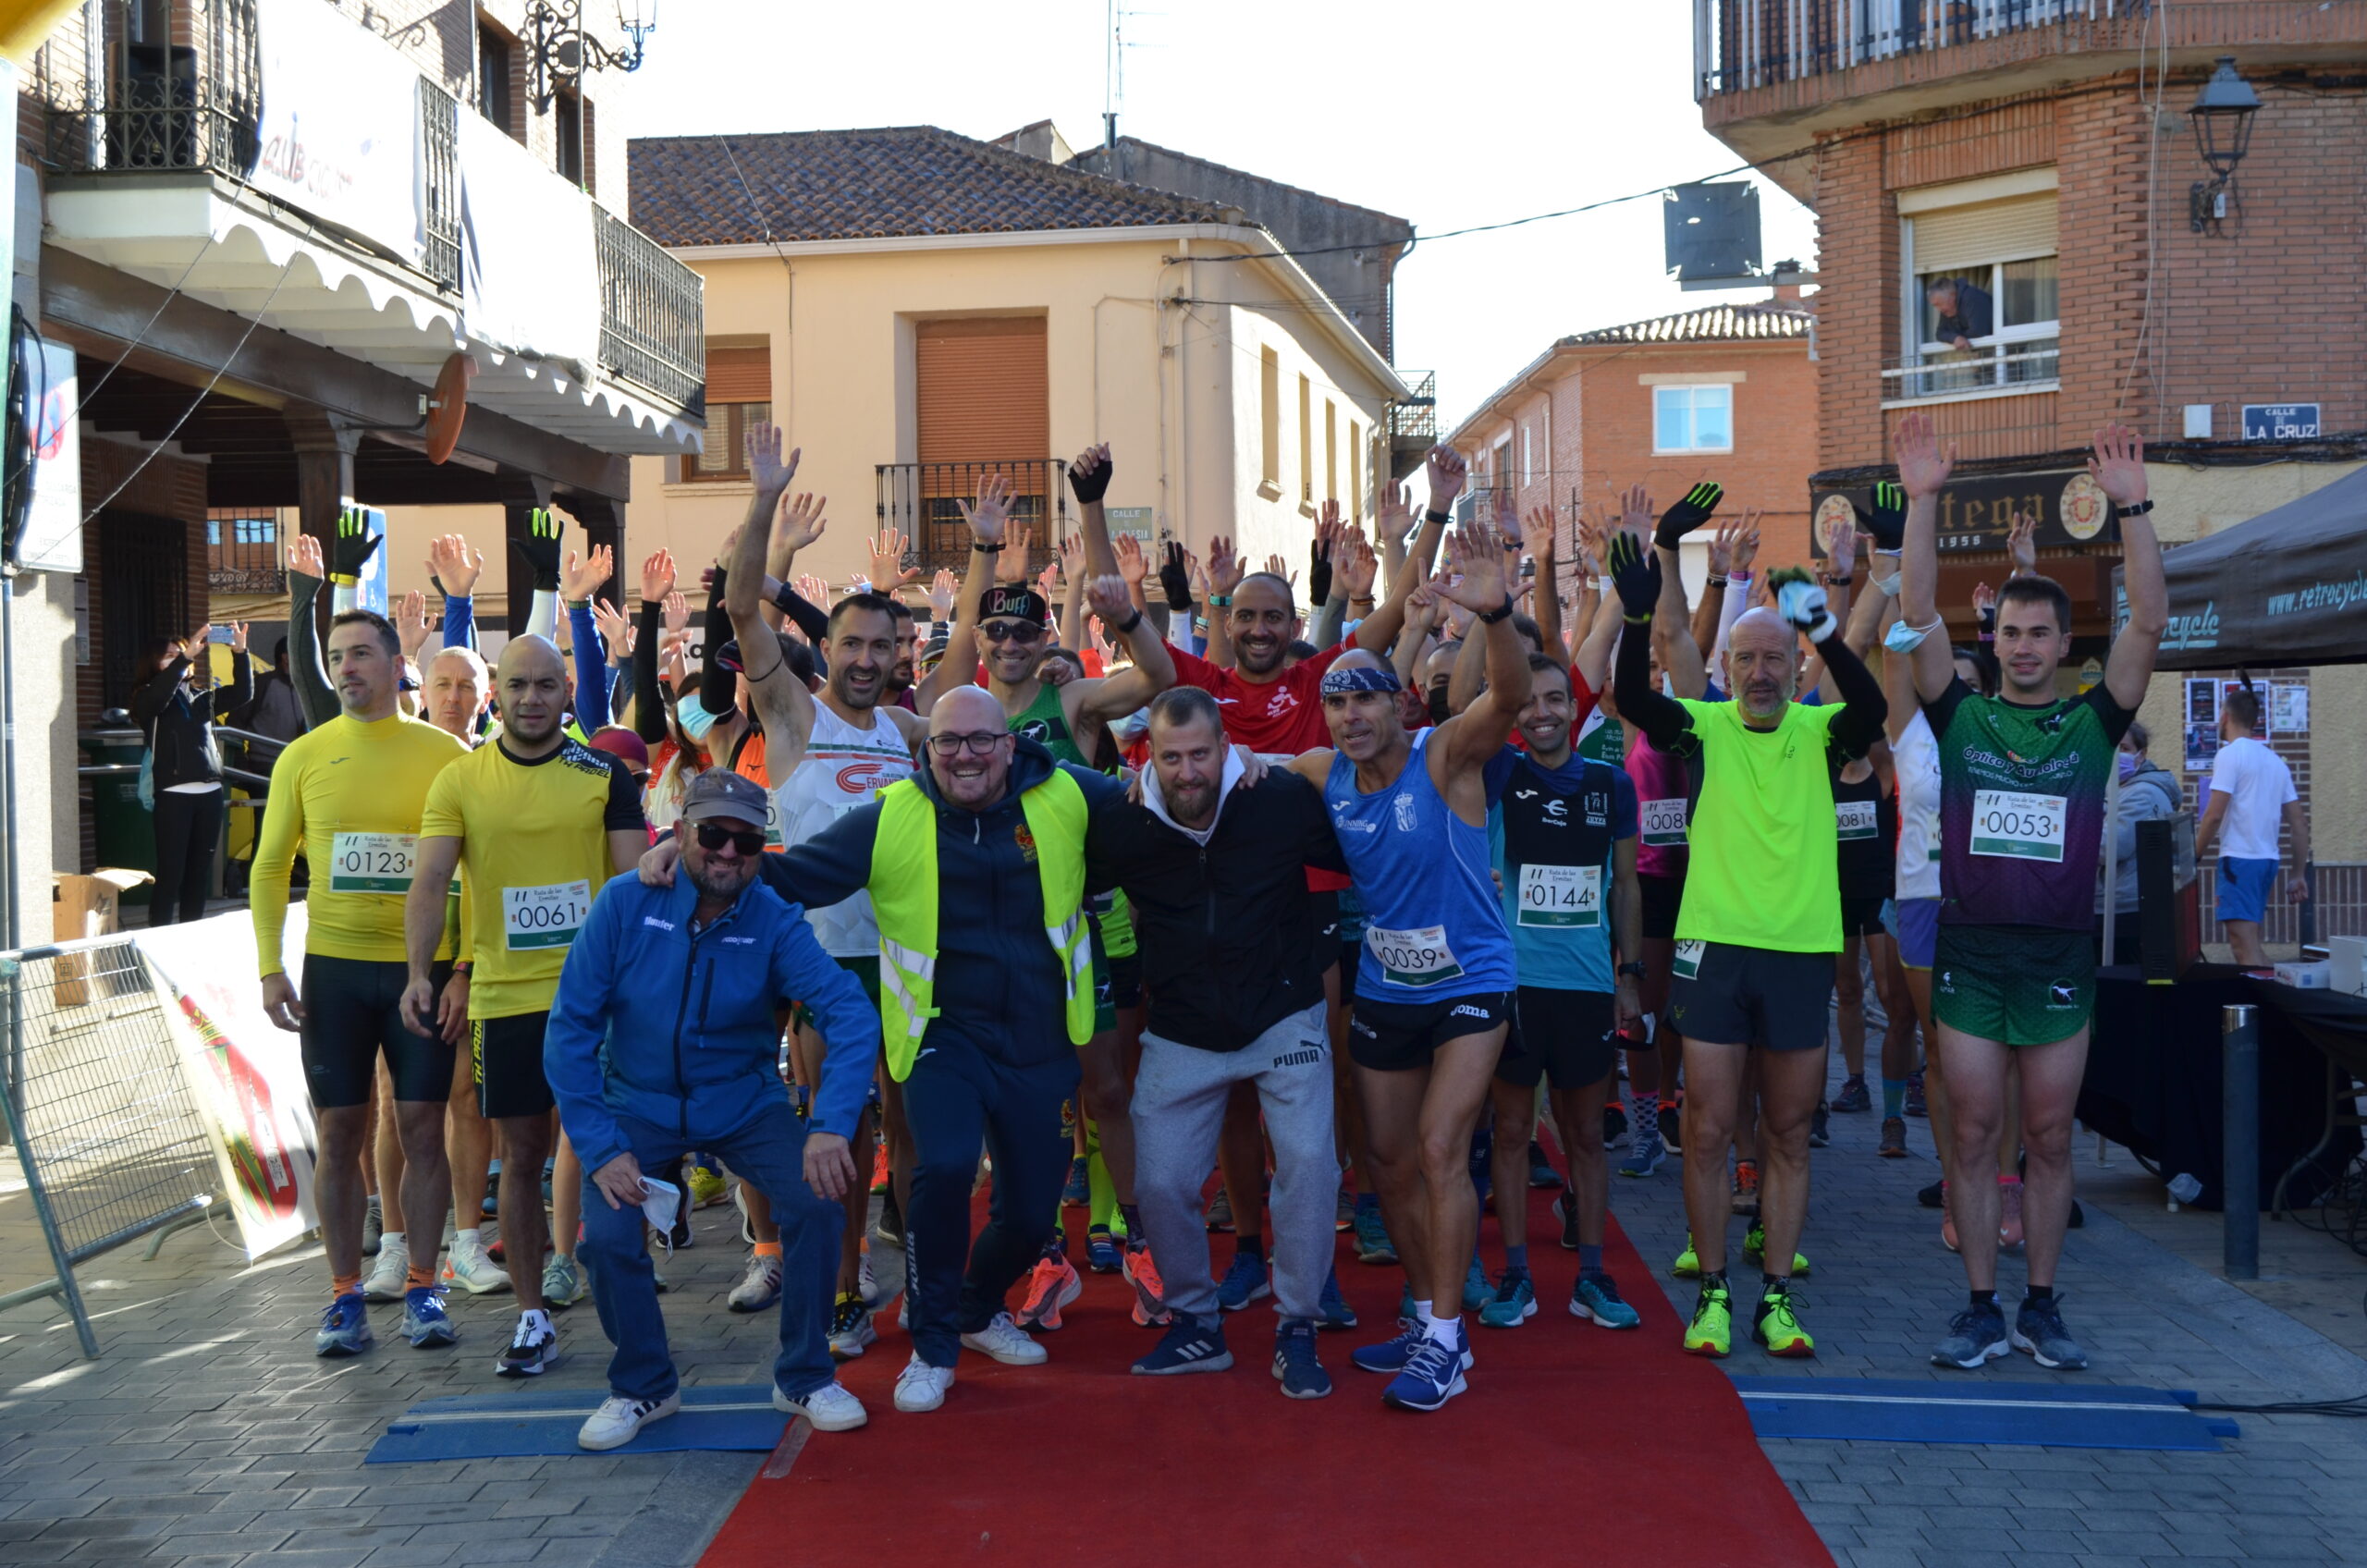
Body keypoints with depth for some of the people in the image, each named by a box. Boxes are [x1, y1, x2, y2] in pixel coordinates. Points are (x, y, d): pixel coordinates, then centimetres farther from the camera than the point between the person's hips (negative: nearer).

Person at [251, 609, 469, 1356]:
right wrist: (271, 967, -1)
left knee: (423, 1128, 2)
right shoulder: (304, 756, 3)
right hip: (334, 966, 1)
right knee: (340, 1133, 4)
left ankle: (421, 1289, 13)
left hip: (423, 965, -1)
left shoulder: (444, 755, 0)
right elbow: (271, 866, 7)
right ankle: (345, 1297, 13)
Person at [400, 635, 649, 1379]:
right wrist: (421, 973, -19)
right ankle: (533, 1318, 17)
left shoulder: (605, 775, 3)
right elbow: (430, 883, -5)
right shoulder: (459, 781, 2)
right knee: (521, 1156, 7)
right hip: (504, 997, 1)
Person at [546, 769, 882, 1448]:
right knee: (607, 1233, -22)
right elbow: (571, 1029, -12)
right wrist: (599, 1147, -20)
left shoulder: (774, 920, -14)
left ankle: (805, 1378, 2)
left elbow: (850, 1012, -23)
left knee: (818, 1198, -21)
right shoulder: (626, 904, -15)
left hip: (742, 1103, 0)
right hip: (639, 1105, 0)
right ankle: (643, 1386, 8)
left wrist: (832, 1125, -37)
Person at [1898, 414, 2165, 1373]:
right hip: (1970, 952, 0)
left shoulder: (2091, 722, 4)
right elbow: (1918, 614, -6)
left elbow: (2151, 620, -6)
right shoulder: (1962, 716, 3)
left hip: (2060, 957, 0)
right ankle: (1981, 1309, 13)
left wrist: (2131, 509, -13)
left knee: (2050, 1139, 7)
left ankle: (2041, 1308, 18)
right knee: (1973, 1137, 3)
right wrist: (1923, 502, -14)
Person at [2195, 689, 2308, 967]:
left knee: (2245, 945, -11)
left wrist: (2193, 856, -5)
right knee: (2250, 942, 17)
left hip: (2239, 858, -8)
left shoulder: (2230, 755, -7)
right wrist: (2299, 875, 18)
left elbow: (2214, 815, -15)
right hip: (2268, 860, 8)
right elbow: (2299, 824, 14)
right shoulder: (2276, 761, 15)